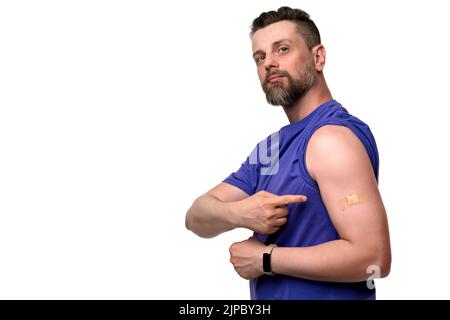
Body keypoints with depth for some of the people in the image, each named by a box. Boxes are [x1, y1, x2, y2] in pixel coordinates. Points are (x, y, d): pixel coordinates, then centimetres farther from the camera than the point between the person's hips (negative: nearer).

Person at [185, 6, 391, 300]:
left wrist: (266, 258, -20)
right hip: (270, 295, 8)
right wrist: (237, 213, -21)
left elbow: (373, 256, -28)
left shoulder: (333, 136, -21)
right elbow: (197, 217, 1)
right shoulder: (271, 146, 7)